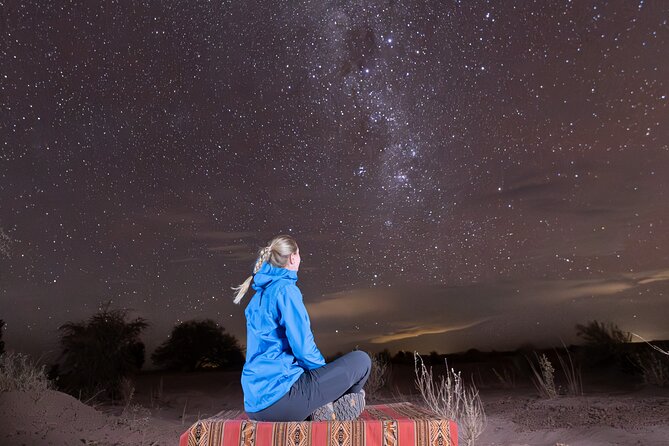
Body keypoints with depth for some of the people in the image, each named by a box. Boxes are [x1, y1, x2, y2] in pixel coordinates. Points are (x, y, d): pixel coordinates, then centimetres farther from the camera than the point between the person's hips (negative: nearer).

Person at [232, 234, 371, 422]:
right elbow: (304, 349, -17)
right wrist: (328, 373, 3)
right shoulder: (286, 289, -11)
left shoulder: (258, 296, 15)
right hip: (279, 396, -9)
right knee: (361, 360, -2)